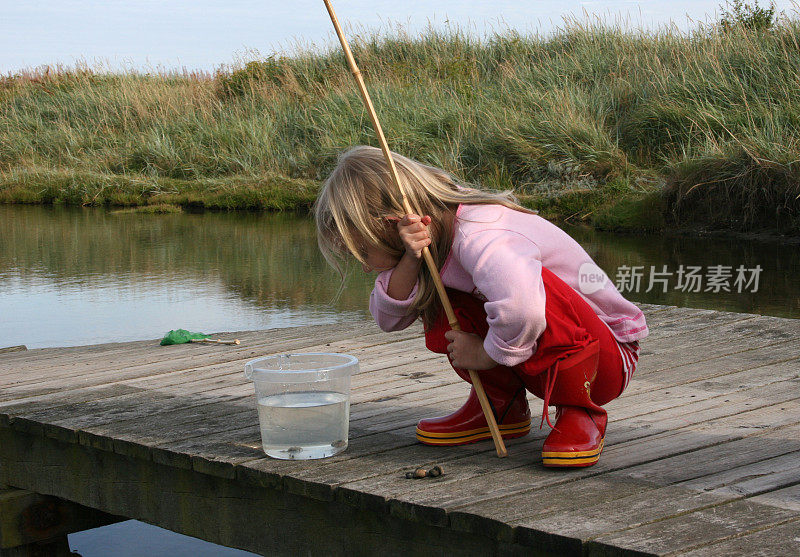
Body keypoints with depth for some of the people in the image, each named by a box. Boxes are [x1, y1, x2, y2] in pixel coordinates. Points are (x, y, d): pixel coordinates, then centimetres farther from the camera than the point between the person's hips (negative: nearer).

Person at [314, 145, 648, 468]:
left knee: (537, 290, -36)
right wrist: (410, 261, -24)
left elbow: (520, 309, -51)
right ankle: (501, 407, 6)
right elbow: (389, 318, -6)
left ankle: (579, 414, -16)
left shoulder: (480, 238, -31)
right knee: (433, 297, -7)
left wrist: (484, 354, -31)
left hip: (609, 357, -8)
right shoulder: (435, 231, -3)